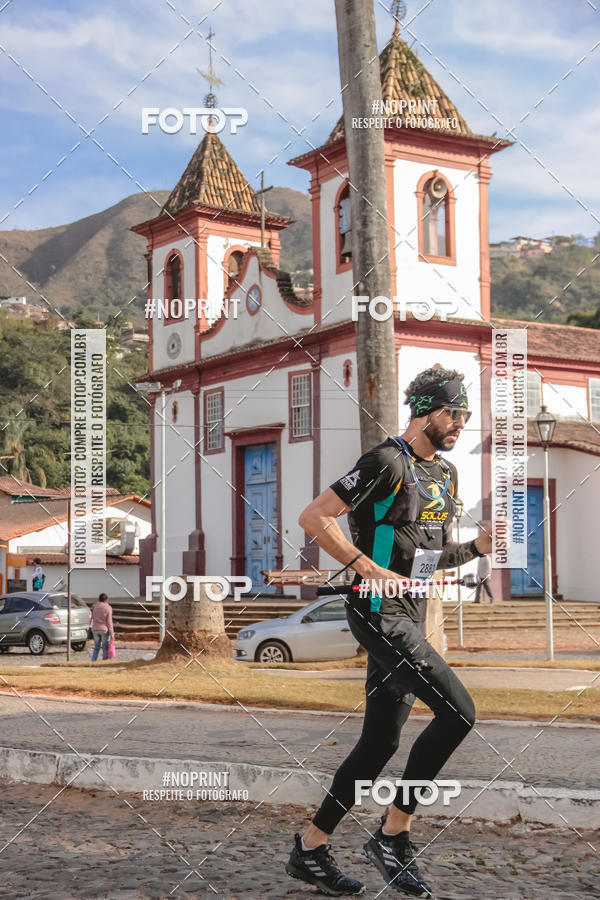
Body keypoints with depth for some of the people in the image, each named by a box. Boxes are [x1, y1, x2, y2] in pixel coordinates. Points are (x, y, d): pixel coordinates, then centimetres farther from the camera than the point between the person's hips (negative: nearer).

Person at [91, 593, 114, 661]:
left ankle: (93, 662, 0)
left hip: (95, 629, 4)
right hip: (104, 630, -4)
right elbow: (109, 622, -11)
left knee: (96, 648, 14)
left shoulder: (94, 607, 1)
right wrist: (112, 634, -7)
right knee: (105, 649, 4)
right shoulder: (108, 608, -10)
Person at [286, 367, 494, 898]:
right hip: (378, 613, -9)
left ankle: (312, 848, 20)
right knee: (458, 712, -17)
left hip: (411, 619, 9)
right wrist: (369, 569, -20)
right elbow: (313, 517, -16)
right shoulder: (387, 463, -12)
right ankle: (393, 834, -5)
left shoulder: (446, 475, 16)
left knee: (381, 741, 10)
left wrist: (480, 546, 6)